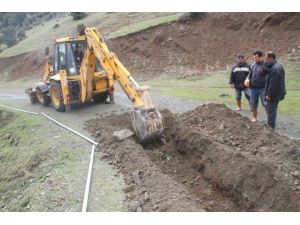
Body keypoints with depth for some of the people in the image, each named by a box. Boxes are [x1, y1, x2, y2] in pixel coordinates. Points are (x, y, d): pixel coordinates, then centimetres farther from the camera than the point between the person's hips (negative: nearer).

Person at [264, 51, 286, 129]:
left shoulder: (275, 68, -22)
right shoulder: (277, 66, 13)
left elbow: (273, 83, -24)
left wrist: (269, 94, -21)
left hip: (274, 94, -11)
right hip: (276, 93, 11)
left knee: (271, 111, -4)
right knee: (270, 109, 19)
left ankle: (271, 127, 4)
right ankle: (270, 126, 30)